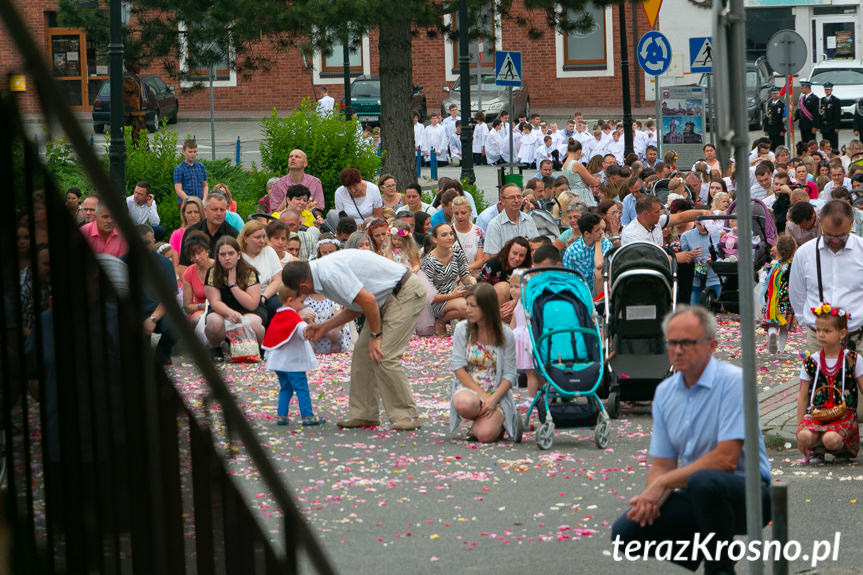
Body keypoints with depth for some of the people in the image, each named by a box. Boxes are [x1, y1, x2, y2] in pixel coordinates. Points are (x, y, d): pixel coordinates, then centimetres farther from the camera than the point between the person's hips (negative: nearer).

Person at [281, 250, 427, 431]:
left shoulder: (331, 274, -23)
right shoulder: (324, 270, 10)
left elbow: (368, 300, -27)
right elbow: (355, 308, 19)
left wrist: (375, 336, -16)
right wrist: (324, 327, 19)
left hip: (406, 293, -11)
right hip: (387, 298, 11)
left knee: (384, 357, -15)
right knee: (362, 352, 8)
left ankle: (406, 416, -6)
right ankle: (364, 414, 13)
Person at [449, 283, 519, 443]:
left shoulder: (505, 335, -4)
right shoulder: (462, 329, -1)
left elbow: (509, 375, -3)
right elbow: (458, 367, -5)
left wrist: (493, 399, -20)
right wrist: (482, 394, -15)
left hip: (497, 393, -1)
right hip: (468, 388, 1)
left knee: (486, 434, -27)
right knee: (464, 404, -38)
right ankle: (484, 418, -1)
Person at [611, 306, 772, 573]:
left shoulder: (733, 381, -16)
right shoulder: (664, 392, 7)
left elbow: (726, 459, -23)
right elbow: (662, 465, 8)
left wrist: (663, 484, -20)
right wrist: (650, 499, -16)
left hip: (746, 493, -7)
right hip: (697, 495, 7)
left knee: (704, 482, -39)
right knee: (625, 531, -11)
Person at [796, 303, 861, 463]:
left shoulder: (853, 360, 3)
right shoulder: (810, 362, 8)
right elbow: (803, 397, 12)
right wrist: (799, 428, 7)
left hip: (844, 415, -2)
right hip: (816, 414, 2)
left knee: (831, 439, -34)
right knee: (805, 436, -32)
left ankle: (842, 449, 5)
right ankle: (817, 448, 5)